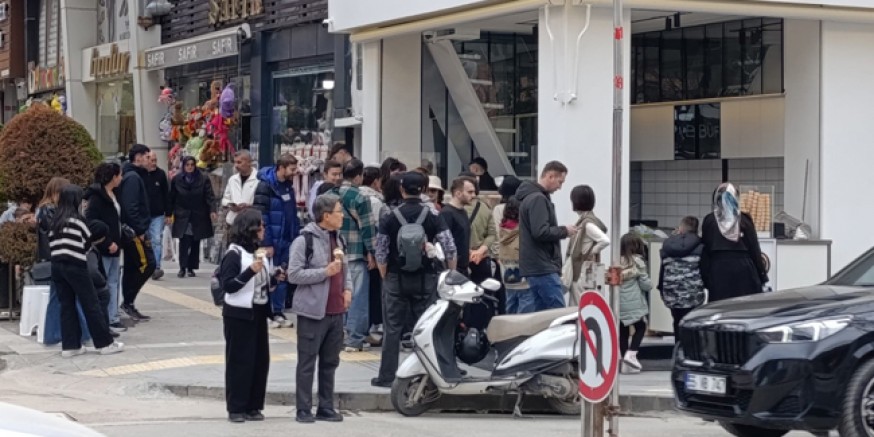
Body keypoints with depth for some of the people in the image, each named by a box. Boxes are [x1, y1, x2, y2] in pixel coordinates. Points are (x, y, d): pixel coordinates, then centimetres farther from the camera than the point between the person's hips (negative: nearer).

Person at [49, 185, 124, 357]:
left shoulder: (54, 220, 11)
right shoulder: (77, 219, -6)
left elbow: (51, 243, 9)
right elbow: (88, 241, 1)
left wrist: (59, 255, 11)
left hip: (56, 266, 6)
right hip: (75, 266, -6)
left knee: (66, 305, 9)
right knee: (91, 304, 0)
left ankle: (69, 345, 7)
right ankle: (105, 343, 3)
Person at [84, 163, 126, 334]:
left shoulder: (113, 195, 14)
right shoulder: (97, 196, -14)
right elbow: (91, 222, -19)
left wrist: (118, 242, 10)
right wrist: (107, 243, -20)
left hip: (114, 246, 9)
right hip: (102, 248, -9)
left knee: (113, 282, 12)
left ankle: (113, 319, 17)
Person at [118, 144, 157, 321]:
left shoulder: (132, 176, 17)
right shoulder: (133, 177, -14)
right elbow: (130, 207, -22)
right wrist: (140, 230, -20)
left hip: (131, 232, 10)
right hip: (135, 231, -10)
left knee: (131, 268, 11)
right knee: (148, 264, -10)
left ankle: (129, 304, 15)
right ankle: (128, 301, -7)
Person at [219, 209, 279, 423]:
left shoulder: (260, 252, 11)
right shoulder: (234, 254, -11)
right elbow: (227, 285, -17)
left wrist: (275, 278, 1)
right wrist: (250, 271, -26)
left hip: (259, 313, 7)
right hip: (240, 315, -7)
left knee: (260, 360, 7)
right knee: (239, 361, -3)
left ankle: (253, 406, 15)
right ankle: (236, 408, 3)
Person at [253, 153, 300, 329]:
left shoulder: (288, 187, 11)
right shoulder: (265, 186, -12)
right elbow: (261, 217, -16)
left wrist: (297, 237, 9)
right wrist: (266, 243, -19)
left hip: (287, 240, 7)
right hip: (272, 240, -7)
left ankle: (278, 312, 17)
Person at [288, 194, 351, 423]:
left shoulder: (338, 239, 13)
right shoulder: (304, 240, -12)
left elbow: (346, 267, 23)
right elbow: (294, 274, -16)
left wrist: (348, 288, 5)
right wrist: (325, 272, -20)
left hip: (336, 311, 7)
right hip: (313, 311, -7)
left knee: (330, 362, 12)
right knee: (307, 363, 0)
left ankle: (326, 407, 20)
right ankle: (304, 410, 5)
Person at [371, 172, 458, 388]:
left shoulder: (389, 218, -6)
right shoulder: (433, 217, -6)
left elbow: (381, 253, -4)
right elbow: (450, 249, -8)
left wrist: (385, 277, 10)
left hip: (396, 279, 0)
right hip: (425, 279, 0)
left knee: (393, 329, 6)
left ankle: (387, 376, 7)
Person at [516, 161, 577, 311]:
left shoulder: (531, 197, 17)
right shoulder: (538, 199, -14)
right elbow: (541, 232, -22)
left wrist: (562, 231, 13)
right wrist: (564, 231, -9)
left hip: (534, 267, 10)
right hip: (543, 268, -10)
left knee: (539, 311, 11)